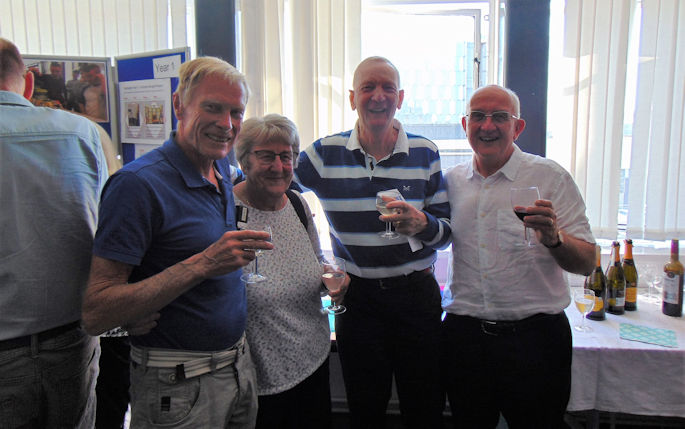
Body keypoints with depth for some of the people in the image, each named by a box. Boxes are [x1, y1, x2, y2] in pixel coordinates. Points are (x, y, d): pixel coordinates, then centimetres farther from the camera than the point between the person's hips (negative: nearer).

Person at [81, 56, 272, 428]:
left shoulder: (223, 170, 4)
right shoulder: (138, 183, -19)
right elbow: (95, 314, -22)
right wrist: (202, 264, -29)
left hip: (239, 365, 7)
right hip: (179, 387, -7)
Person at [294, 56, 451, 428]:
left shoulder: (425, 153, 0)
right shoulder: (325, 153, -2)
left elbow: (446, 230, 1)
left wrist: (421, 224, -20)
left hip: (416, 293, 0)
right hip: (357, 296, 0)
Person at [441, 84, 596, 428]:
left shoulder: (549, 177, -5)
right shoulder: (452, 181, 6)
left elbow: (586, 264, -8)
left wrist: (553, 238, -26)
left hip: (535, 335, -2)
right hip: (464, 333, 3)